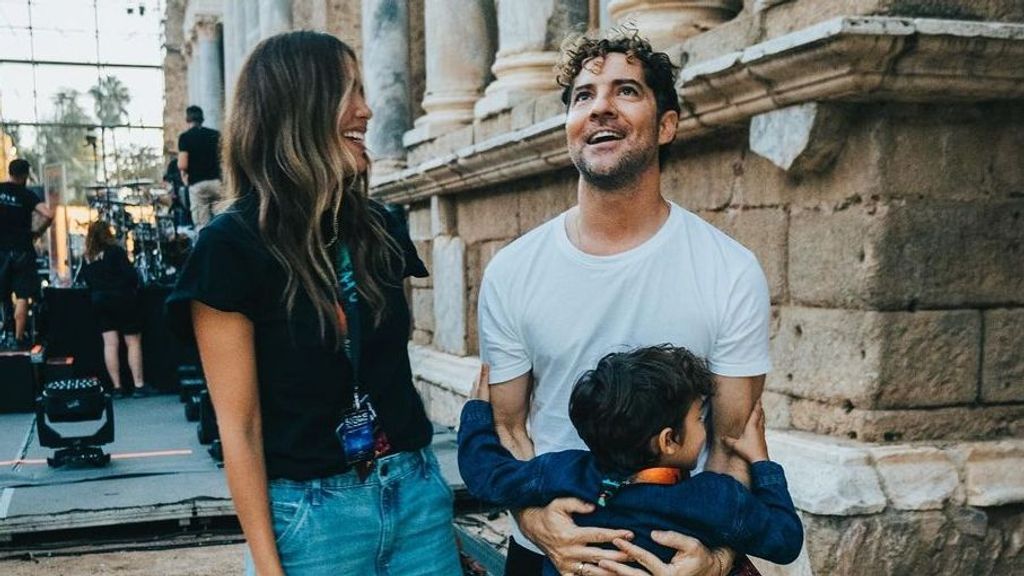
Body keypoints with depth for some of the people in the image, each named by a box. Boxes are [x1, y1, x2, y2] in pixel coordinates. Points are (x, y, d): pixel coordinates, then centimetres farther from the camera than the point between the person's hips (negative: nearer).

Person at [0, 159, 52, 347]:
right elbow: (49, 215, -17)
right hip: (22, 250, -3)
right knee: (22, 296, -1)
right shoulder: (27, 195, -5)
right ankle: (19, 337, -2)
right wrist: (39, 231, 0)